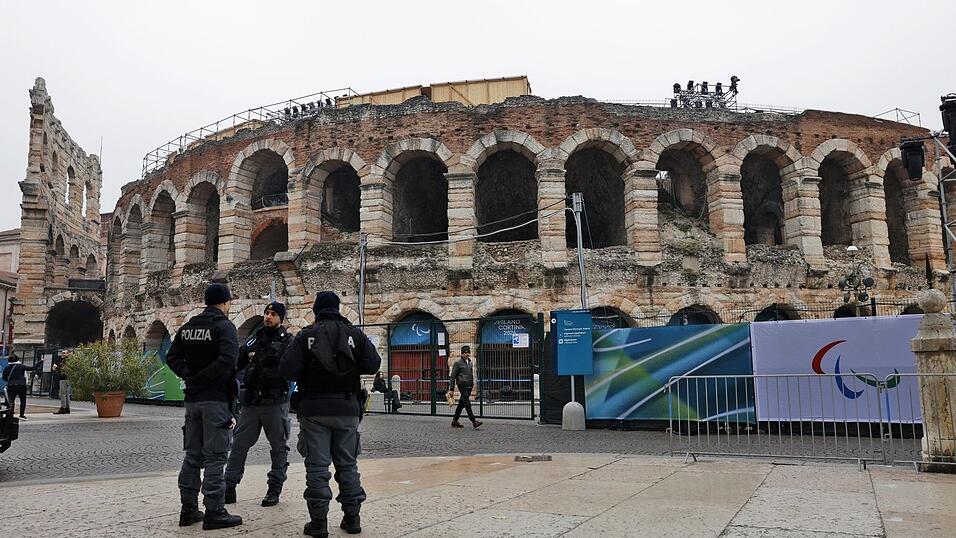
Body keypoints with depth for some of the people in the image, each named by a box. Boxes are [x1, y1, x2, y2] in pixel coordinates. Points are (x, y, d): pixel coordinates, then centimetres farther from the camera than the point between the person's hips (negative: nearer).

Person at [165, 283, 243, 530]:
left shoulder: (187, 327, 12)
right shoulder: (224, 326, -11)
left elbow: (172, 357, 11)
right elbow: (228, 358, -26)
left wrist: (189, 375, 1)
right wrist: (205, 376, -14)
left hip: (192, 399, 7)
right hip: (216, 399, -7)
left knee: (192, 454, 14)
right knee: (214, 456, -2)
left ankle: (188, 509, 19)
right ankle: (214, 512, 1)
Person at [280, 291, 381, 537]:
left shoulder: (305, 336, -4)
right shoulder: (355, 334, 1)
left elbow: (286, 370, -11)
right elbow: (373, 364, -3)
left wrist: (305, 375, 9)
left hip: (314, 410, -2)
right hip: (347, 408, 2)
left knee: (317, 466, 4)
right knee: (347, 464, 12)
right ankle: (352, 518, 16)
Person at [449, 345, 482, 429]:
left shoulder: (469, 362, 17)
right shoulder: (458, 363, -5)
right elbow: (452, 377, -5)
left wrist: (472, 384, 18)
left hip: (469, 386, 8)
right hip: (462, 385, -8)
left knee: (462, 403, 11)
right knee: (467, 403, -12)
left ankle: (455, 421, 19)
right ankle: (474, 421, -17)